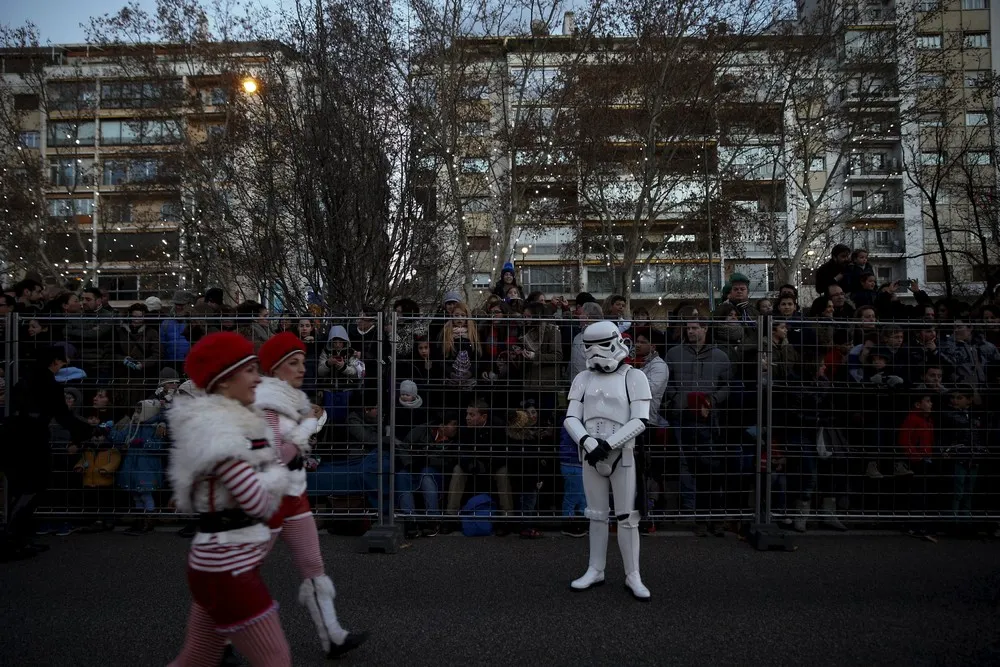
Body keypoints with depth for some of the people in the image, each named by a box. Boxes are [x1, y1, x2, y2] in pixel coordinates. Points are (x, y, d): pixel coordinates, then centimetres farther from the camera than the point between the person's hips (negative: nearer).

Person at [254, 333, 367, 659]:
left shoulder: (290, 399, 7)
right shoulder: (265, 404, -19)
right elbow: (273, 457, -26)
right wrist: (308, 425, -18)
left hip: (295, 494, 8)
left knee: (313, 568, 12)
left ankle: (333, 637, 22)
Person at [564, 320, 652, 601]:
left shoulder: (633, 377, -5)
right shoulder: (583, 378, 6)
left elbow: (640, 421, -12)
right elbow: (571, 418, 2)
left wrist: (607, 444, -17)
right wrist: (588, 443, -15)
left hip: (623, 456, -3)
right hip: (591, 456, 4)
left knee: (627, 517, 2)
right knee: (597, 516, 12)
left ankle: (633, 576, 15)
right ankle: (595, 571, 25)